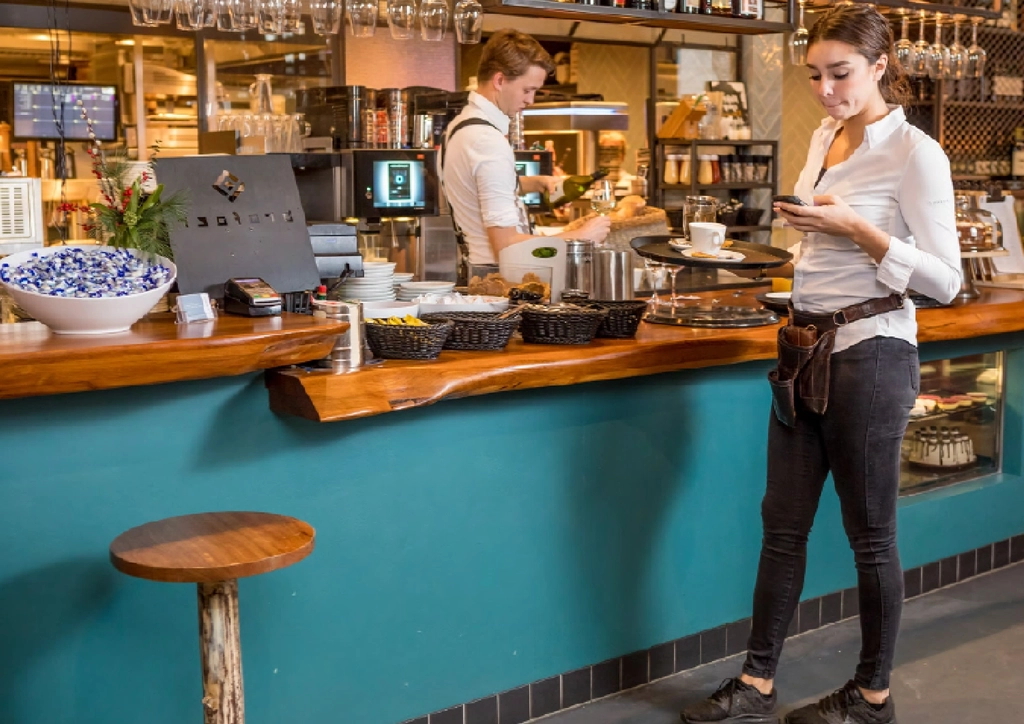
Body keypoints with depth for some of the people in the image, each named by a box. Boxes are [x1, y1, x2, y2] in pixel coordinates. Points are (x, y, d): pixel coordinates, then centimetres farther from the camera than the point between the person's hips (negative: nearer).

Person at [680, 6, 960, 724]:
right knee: (783, 524, 9)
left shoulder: (915, 153, -12)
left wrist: (857, 228, -21)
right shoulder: (824, 140, 11)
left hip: (870, 353, -7)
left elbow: (945, 280, -14)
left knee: (870, 532, 5)